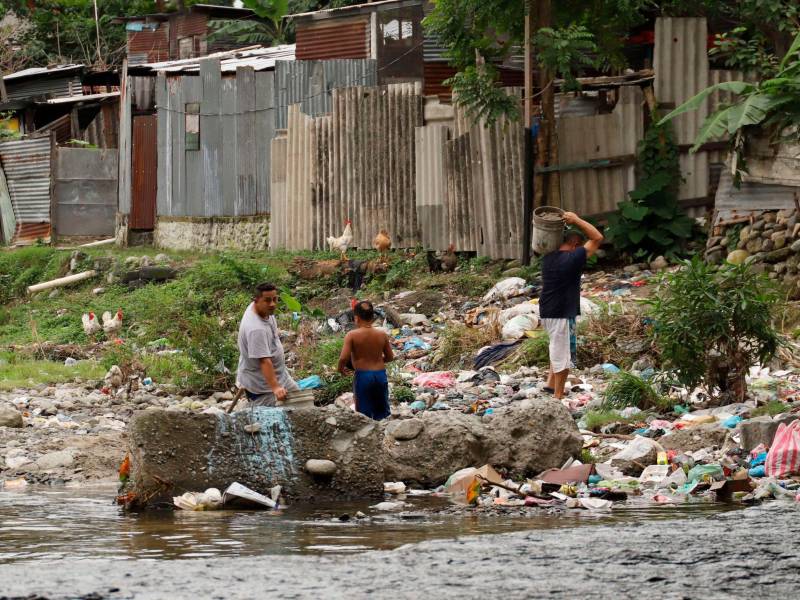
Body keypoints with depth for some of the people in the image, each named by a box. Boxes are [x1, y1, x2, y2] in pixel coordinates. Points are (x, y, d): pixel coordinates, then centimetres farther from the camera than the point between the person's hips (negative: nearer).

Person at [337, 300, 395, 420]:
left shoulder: (352, 335, -10)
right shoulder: (382, 335, 1)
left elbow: (343, 358, -16)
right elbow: (390, 357, 9)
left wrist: (341, 369, 4)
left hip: (362, 375, -3)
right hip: (381, 374, 3)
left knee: (364, 414, 5)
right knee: (382, 412, 15)